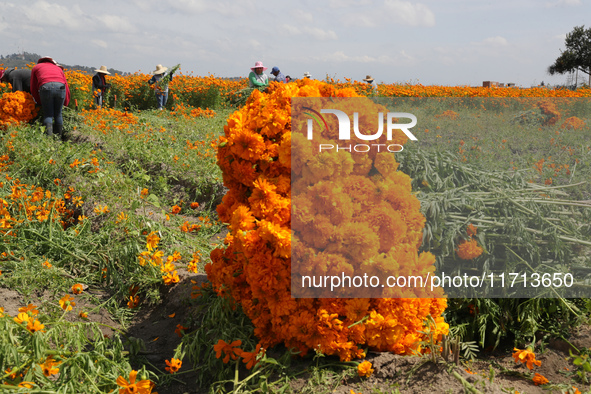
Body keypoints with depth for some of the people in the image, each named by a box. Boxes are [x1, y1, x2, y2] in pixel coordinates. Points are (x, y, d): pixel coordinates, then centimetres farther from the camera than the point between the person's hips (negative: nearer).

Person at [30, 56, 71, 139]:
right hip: (60, 86, 2)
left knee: (48, 115, 4)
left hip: (46, 87, -2)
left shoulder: (36, 67, 33)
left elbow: (33, 89, 28)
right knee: (58, 114, 12)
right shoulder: (58, 68, 38)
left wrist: (39, 102, 36)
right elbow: (66, 86, 31)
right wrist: (66, 103, 37)